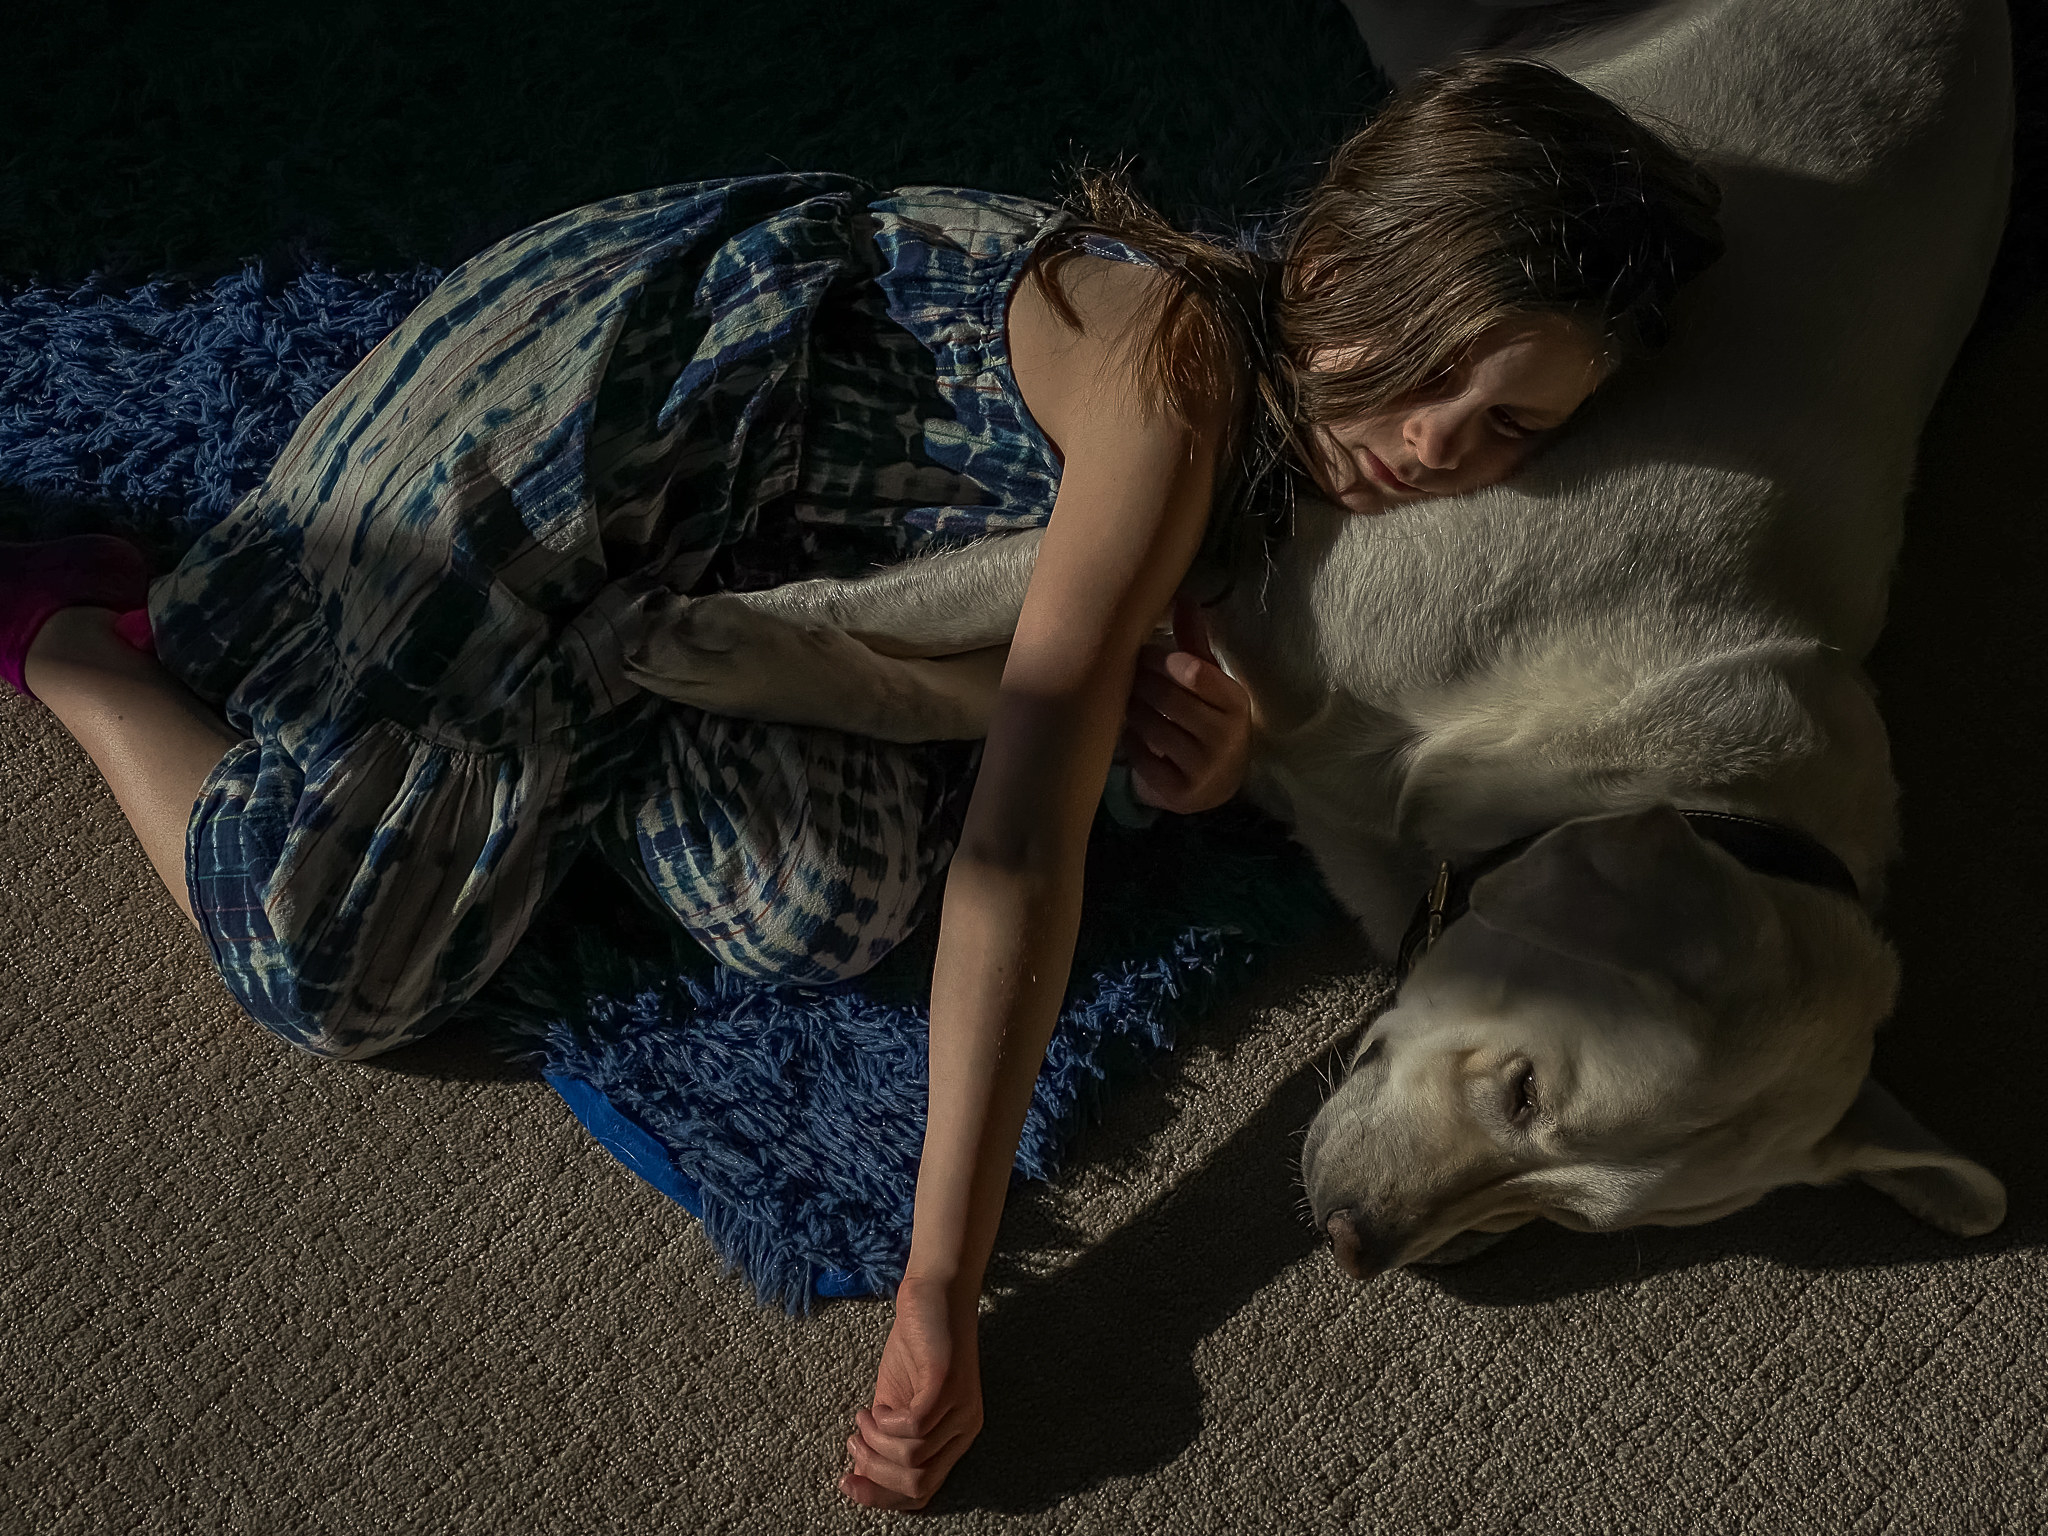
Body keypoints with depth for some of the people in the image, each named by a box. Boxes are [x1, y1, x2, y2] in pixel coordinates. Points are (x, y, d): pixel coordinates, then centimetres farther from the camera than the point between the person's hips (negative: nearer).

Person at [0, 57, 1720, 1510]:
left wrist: (1207, 733, -21)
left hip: (735, 533, 8)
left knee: (822, 914, -11)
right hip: (584, 387, -8)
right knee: (323, 954, -8)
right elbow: (1024, 843, -38)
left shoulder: (1309, 420, -6)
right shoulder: (1177, 361, -33)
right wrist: (939, 1286, -38)